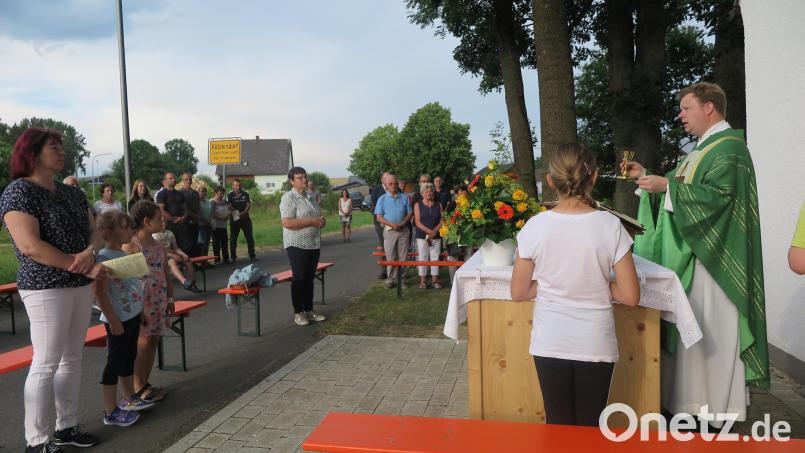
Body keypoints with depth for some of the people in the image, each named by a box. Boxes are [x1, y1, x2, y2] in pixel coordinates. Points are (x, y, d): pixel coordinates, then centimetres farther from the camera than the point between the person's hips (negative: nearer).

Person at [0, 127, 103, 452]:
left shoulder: (73, 193, 12)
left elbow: (94, 230, 11)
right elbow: (30, 246, -20)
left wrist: (90, 252, -13)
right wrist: (86, 267, -20)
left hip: (81, 286, 7)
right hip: (46, 288, -7)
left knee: (72, 358, 13)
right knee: (46, 364, -3)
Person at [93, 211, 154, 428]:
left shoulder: (124, 254, 9)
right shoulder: (104, 257, -17)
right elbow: (99, 292, -20)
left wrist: (140, 311, 19)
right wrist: (113, 319, -20)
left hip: (132, 316, 9)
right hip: (118, 319, -9)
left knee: (129, 358, 20)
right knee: (115, 362, 0)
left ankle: (129, 398, 35)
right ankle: (110, 412, 10)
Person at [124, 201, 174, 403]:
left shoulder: (158, 245, 11)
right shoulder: (130, 245, -12)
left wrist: (170, 299, 15)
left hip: (159, 301, 7)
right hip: (141, 302, -7)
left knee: (153, 341, 11)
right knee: (143, 342, -2)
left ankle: (145, 383, 23)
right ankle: (138, 388, 11)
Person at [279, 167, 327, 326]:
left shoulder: (309, 197, 15)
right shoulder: (288, 198, -10)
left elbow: (319, 217, 24)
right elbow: (287, 223, -22)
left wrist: (322, 221, -2)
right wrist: (312, 221, -21)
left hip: (314, 245, 7)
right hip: (297, 245, -7)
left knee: (309, 278, 12)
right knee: (299, 278, -1)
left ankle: (309, 310, 20)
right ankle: (298, 313, 9)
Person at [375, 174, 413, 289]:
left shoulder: (404, 198, 8)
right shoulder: (382, 199, 5)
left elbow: (410, 213, 7)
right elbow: (379, 217, -1)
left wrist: (402, 223, -10)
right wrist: (391, 224, -14)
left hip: (403, 231, 1)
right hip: (389, 231, -1)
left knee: (403, 257, 2)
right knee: (390, 257, 1)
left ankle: (402, 279, 10)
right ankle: (391, 279, 9)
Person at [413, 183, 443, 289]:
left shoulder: (438, 205, 9)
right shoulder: (418, 205, 2)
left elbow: (442, 220, 5)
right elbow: (417, 222, -5)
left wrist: (435, 231, -11)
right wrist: (428, 231, -16)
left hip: (436, 236, 2)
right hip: (422, 236, -2)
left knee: (435, 257, 3)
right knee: (423, 258, 0)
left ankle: (435, 280, 10)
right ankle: (423, 280, 6)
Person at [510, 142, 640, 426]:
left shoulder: (535, 226, -11)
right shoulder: (610, 225, -12)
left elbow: (518, 293, -4)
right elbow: (630, 297, -10)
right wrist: (599, 285, 6)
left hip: (550, 343, 0)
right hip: (595, 344, 0)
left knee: (558, 425, 17)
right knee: (588, 427, 17)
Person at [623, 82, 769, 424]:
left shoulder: (729, 146, -11)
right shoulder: (705, 147, 19)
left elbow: (717, 193, -24)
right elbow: (682, 187, 23)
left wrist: (665, 185, -23)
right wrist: (646, 176, 12)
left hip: (712, 256, -10)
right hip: (691, 255, 10)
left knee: (711, 329, -3)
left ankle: (718, 405, 8)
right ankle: (695, 396, 21)